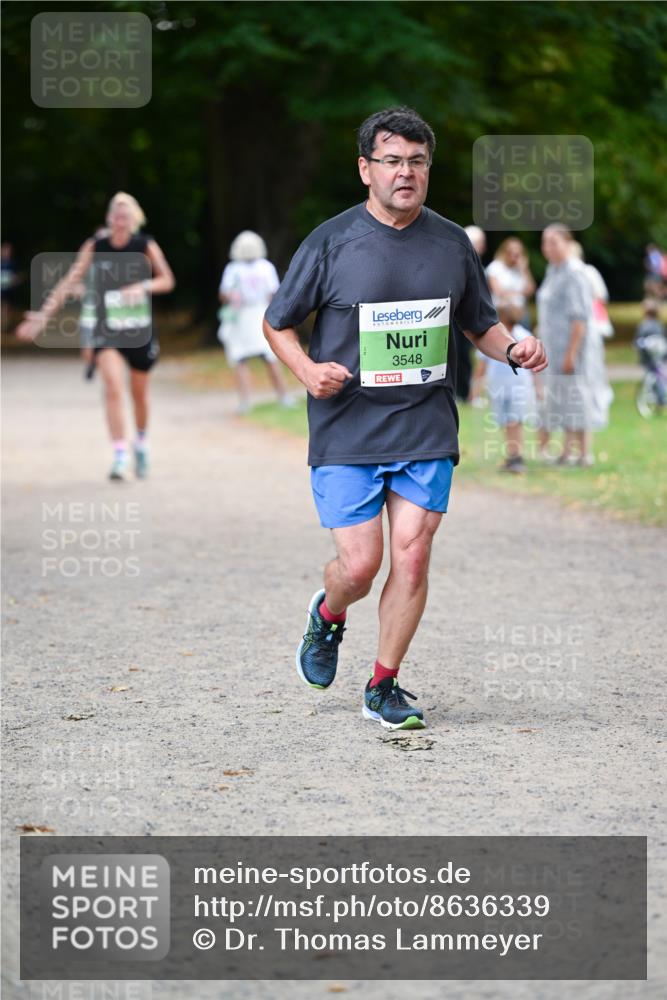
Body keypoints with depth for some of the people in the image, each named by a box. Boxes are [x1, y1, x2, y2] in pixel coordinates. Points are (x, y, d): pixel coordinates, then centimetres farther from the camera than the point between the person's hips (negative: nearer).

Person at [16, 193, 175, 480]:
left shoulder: (145, 246, -6)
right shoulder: (96, 246, -6)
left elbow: (167, 280, 0)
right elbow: (70, 281, -4)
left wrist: (143, 287, -21)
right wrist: (43, 315, -9)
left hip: (140, 331, 1)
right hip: (107, 330, -1)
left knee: (139, 392, 15)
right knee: (113, 388, -20)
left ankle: (141, 444, 41)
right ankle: (120, 457, -20)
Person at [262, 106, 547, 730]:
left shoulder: (452, 244, 6)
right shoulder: (331, 243, -4)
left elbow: (479, 325, 19)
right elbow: (277, 323, 5)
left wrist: (513, 350, -3)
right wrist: (308, 370, -14)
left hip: (427, 430, 3)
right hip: (347, 432, -2)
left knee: (412, 558, -4)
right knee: (360, 565, -6)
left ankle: (383, 688, 12)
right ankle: (328, 616, 30)